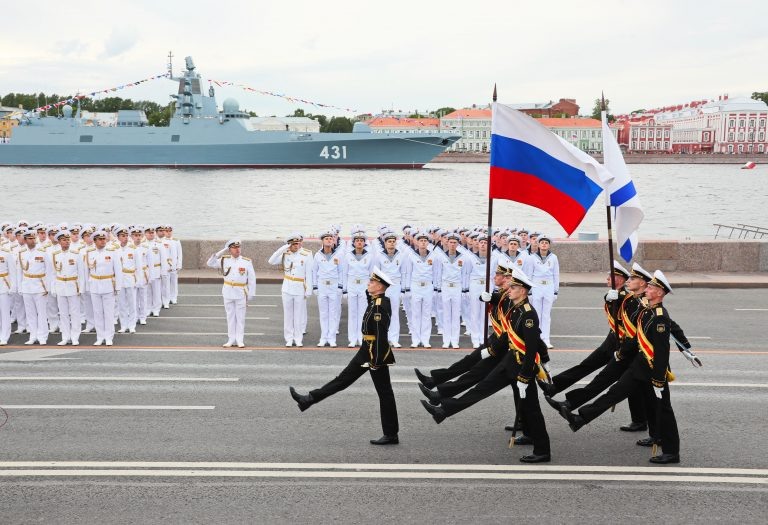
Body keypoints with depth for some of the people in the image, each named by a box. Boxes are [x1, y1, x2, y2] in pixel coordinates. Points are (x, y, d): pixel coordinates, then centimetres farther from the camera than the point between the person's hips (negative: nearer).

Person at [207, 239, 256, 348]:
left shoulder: (247, 262, -3)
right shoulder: (224, 260, 3)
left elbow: (252, 279, -1)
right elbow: (210, 264, 0)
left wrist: (250, 295, -4)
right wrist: (220, 253, -7)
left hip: (241, 293, -2)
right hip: (228, 292, 2)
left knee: (240, 317, 3)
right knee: (230, 316, 8)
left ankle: (240, 340, 10)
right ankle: (231, 339, 15)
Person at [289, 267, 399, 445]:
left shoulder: (381, 306, -22)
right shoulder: (376, 301, 7)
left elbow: (381, 336, -24)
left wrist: (375, 362, -22)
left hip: (377, 353, -9)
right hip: (366, 351, 9)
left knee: (384, 393, 1)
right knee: (343, 379, 12)